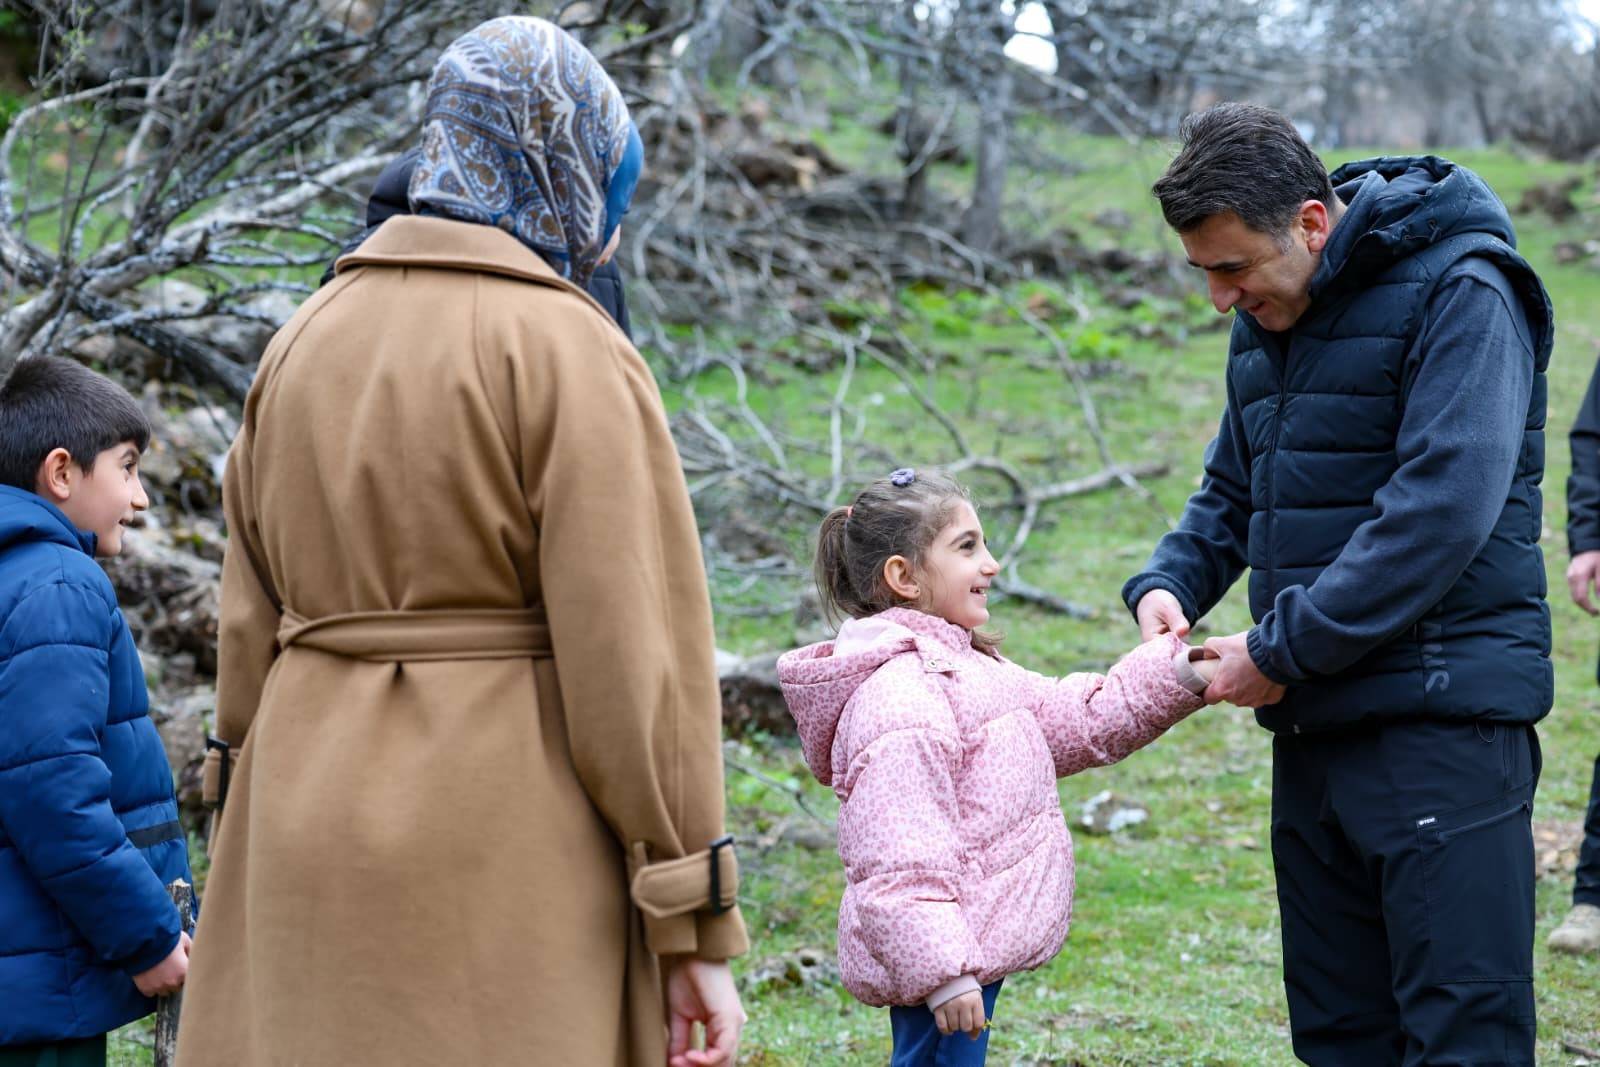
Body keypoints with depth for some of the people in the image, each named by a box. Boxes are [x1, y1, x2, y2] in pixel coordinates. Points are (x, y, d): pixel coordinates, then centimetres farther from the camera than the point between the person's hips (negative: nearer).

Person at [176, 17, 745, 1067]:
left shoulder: (305, 340, 12)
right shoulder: (570, 350, -9)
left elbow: (250, 625, 15)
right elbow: (634, 653, -13)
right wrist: (697, 928, -10)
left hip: (305, 843, 7)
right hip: (507, 855, -6)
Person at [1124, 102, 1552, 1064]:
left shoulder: (1459, 294, -12)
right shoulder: (1268, 320, 15)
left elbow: (1440, 509, -22)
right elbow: (1234, 491, 24)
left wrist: (1281, 649, -19)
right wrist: (1168, 584, 3)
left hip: (1442, 721, -8)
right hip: (1315, 724, 8)